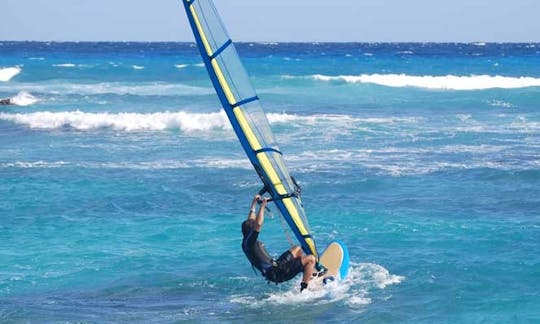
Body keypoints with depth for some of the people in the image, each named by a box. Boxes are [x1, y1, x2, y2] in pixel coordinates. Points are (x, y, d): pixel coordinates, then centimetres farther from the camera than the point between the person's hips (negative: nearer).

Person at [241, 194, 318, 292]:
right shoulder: (249, 242, -18)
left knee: (297, 249, 26)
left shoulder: (246, 242, 11)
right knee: (310, 259, -7)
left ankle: (313, 274, 32)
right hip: (277, 273, -11)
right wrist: (262, 206, -26)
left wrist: (254, 204, 28)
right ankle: (303, 290, -8)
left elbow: (250, 222, 26)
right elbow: (258, 224, -34)